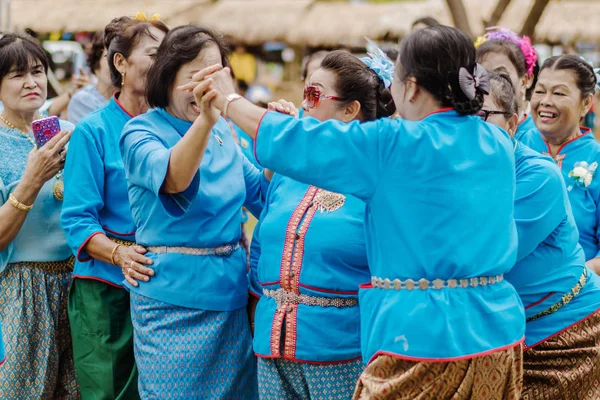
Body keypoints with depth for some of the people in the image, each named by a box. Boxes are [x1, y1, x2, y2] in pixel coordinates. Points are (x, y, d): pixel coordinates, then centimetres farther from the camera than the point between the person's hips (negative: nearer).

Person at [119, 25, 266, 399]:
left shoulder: (223, 131, 8)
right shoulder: (142, 131, -8)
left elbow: (261, 194, 13)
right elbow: (173, 178, -29)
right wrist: (205, 118, -45)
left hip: (231, 292, 5)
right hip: (175, 299, -5)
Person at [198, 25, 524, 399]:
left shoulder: (394, 143, -12)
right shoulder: (498, 143, 7)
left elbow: (291, 142, -4)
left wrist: (228, 100, 12)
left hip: (424, 336, -7)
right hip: (498, 331, 7)